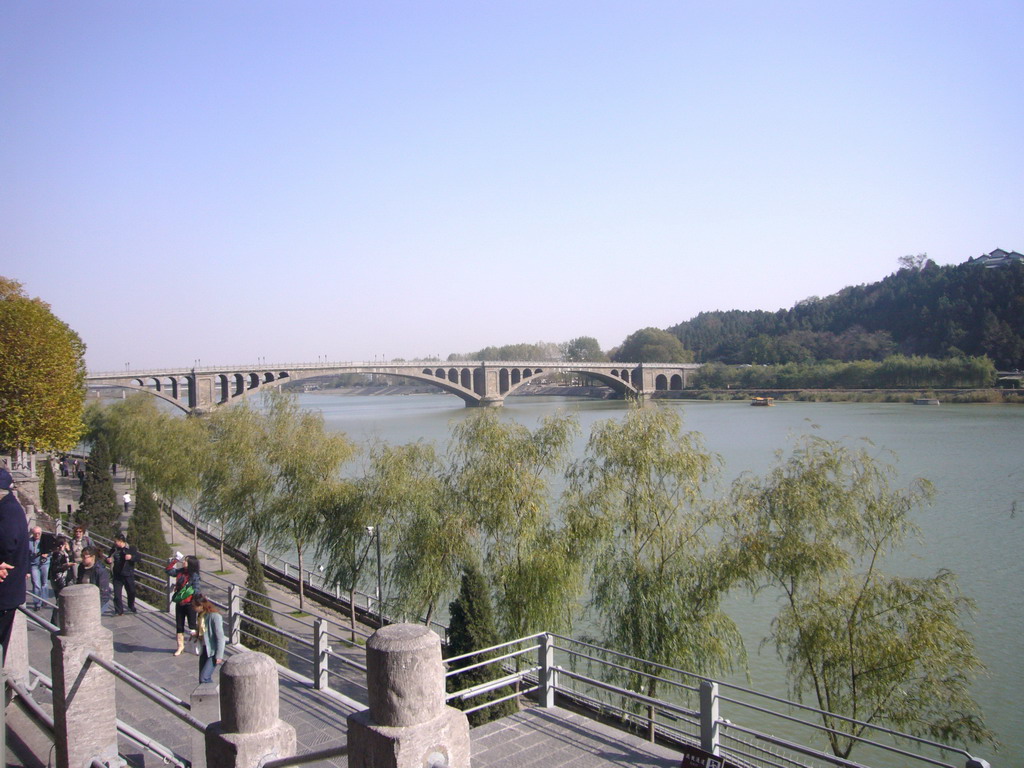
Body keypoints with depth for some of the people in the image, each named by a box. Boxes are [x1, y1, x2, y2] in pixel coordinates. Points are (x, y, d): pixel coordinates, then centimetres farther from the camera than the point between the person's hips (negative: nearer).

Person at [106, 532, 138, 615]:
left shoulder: (131, 548, -5)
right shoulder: (113, 549, 4)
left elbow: (138, 557, -10)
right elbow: (110, 558, 17)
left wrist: (131, 557, -30)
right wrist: (108, 560, -7)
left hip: (128, 575, -2)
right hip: (117, 575, 2)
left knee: (131, 592, 12)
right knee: (117, 594, -4)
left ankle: (132, 607, 35)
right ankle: (119, 611, 5)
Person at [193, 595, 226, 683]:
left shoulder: (215, 616, -19)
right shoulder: (200, 615, 7)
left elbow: (220, 637, -18)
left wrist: (219, 656, -19)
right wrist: (196, 634, 1)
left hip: (213, 651, -8)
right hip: (204, 649, 8)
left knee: (204, 678, -14)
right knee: (202, 679, 10)